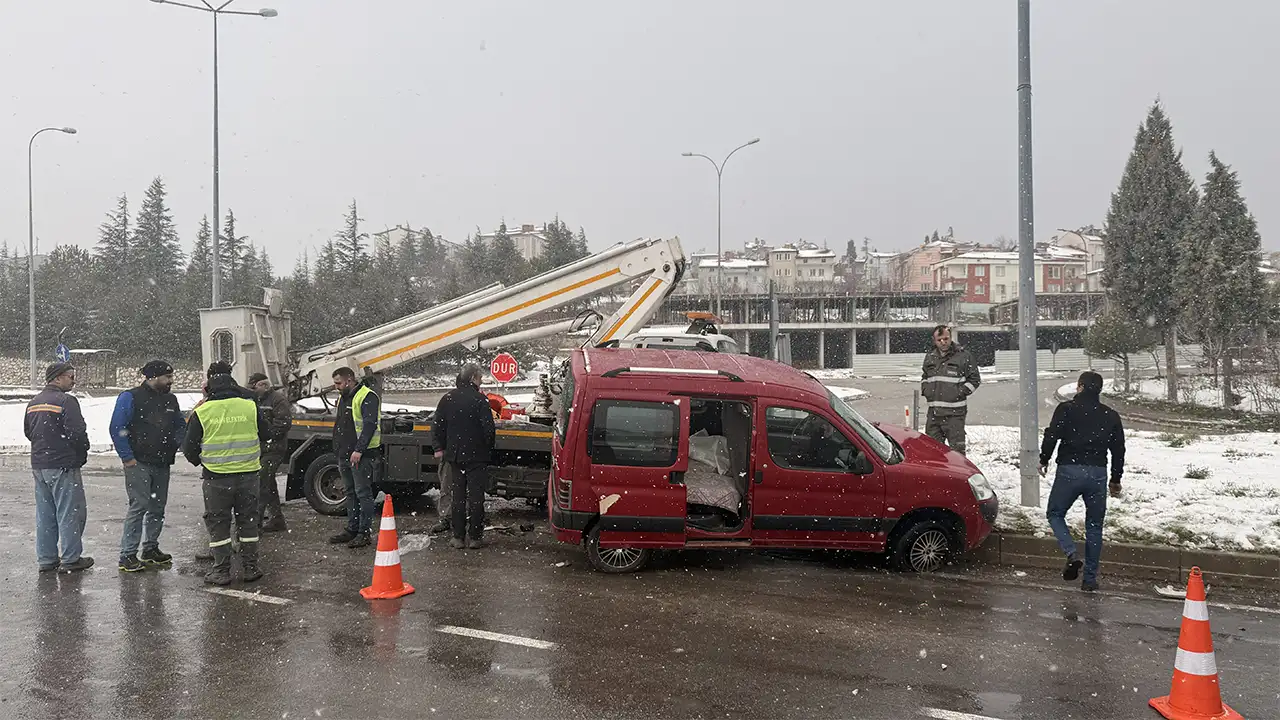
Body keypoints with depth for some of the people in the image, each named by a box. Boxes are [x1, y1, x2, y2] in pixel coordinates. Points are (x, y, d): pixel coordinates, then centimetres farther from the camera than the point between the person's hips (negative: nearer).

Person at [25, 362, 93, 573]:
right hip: (62, 466, -8)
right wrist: (82, 454, -2)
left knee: (44, 514, 14)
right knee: (70, 512, 0)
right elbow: (78, 433, -19)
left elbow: (27, 431, 19)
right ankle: (70, 559, 3)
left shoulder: (33, 402, 11)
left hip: (38, 464, 9)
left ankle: (46, 558, 19)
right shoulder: (66, 401, -16)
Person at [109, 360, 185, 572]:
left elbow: (181, 426, 23)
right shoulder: (131, 398, -7)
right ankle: (127, 555, -6)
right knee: (139, 506, -11)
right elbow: (117, 429, -10)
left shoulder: (170, 400, 14)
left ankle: (151, 549, 23)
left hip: (162, 464, 7)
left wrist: (176, 446, 4)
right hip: (139, 464, -7)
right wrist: (127, 457, -14)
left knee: (158, 507, 12)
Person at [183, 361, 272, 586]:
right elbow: (266, 434, 8)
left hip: (216, 476, -2)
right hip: (248, 474, 2)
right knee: (247, 520, 13)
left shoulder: (201, 411, -8)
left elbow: (189, 446, 0)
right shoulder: (250, 406, -5)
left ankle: (221, 571, 12)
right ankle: (250, 567, 17)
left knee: (218, 523, 10)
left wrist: (198, 461, 21)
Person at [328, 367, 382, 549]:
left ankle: (364, 533, -1)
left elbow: (370, 425, -20)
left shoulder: (367, 397, -12)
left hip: (361, 455, -9)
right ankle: (352, 529, 23)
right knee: (351, 493, 15)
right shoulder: (343, 398, 18)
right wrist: (338, 451, 19)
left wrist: (359, 450, -25)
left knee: (363, 493, -5)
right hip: (345, 455, 9)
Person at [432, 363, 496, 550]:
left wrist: (439, 447, 18)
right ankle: (474, 537, 3)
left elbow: (437, 426, 9)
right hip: (477, 456, -5)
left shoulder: (448, 399, 5)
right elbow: (489, 428, -16)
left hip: (455, 455, 5)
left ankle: (458, 536, 13)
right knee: (476, 495, 2)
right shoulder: (480, 399, -13)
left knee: (458, 494, 12)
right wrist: (489, 447, 0)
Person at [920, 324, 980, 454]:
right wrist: (925, 390, 12)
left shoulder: (963, 356, -2)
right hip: (933, 412, 5)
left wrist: (960, 392, -8)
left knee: (956, 449, -4)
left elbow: (975, 379, 1)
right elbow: (924, 377, 29)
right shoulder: (930, 357, 13)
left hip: (954, 413, -5)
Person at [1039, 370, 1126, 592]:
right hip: (1098, 474, 3)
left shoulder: (1067, 409, -1)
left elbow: (1051, 435, -10)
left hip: (1069, 471, -3)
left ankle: (1071, 554, -10)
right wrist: (1116, 479, 24)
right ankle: (1090, 578, 13)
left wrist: (1044, 459, 5)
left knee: (1055, 513, 14)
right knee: (1094, 525, 12)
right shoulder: (1111, 416, 12)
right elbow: (1119, 450, 16)